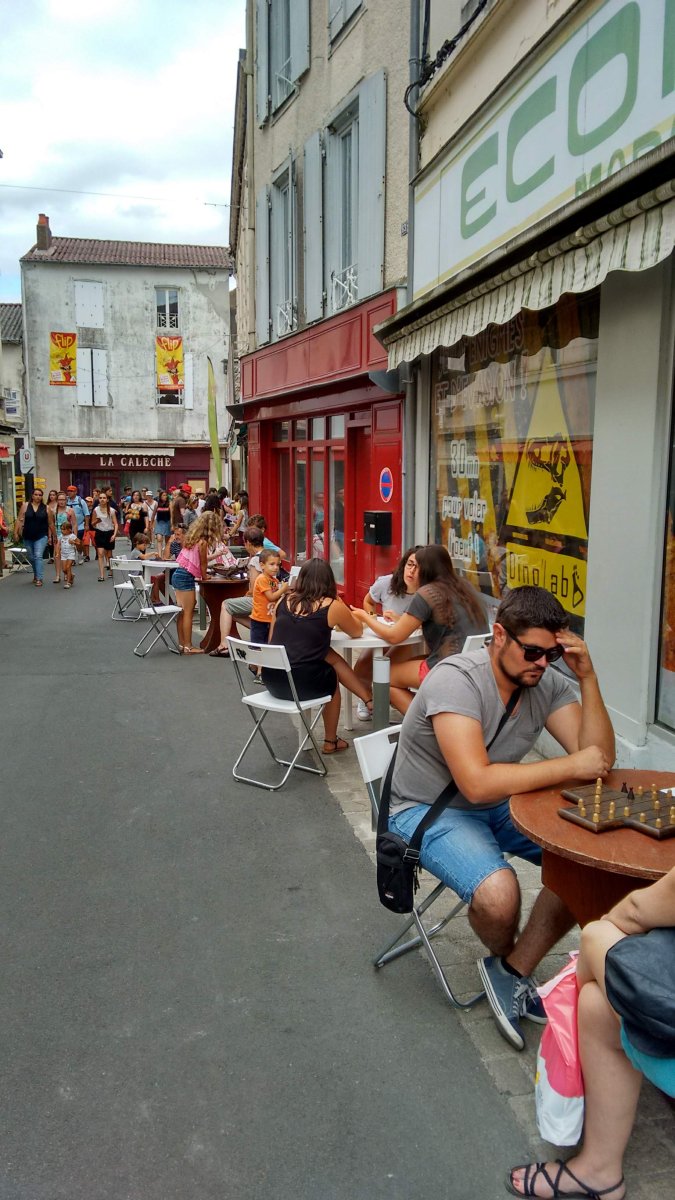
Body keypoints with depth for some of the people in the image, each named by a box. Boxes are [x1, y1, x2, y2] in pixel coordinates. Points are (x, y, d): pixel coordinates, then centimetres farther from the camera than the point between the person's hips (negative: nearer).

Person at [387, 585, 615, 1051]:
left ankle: (512, 971, 3)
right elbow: (477, 782, -35)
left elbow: (599, 758, -10)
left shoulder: (548, 682, -6)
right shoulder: (457, 679, -26)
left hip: (499, 805, 7)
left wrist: (588, 678, -20)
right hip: (429, 810, -6)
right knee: (499, 894, -31)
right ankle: (506, 960, 9)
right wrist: (571, 766, -28)